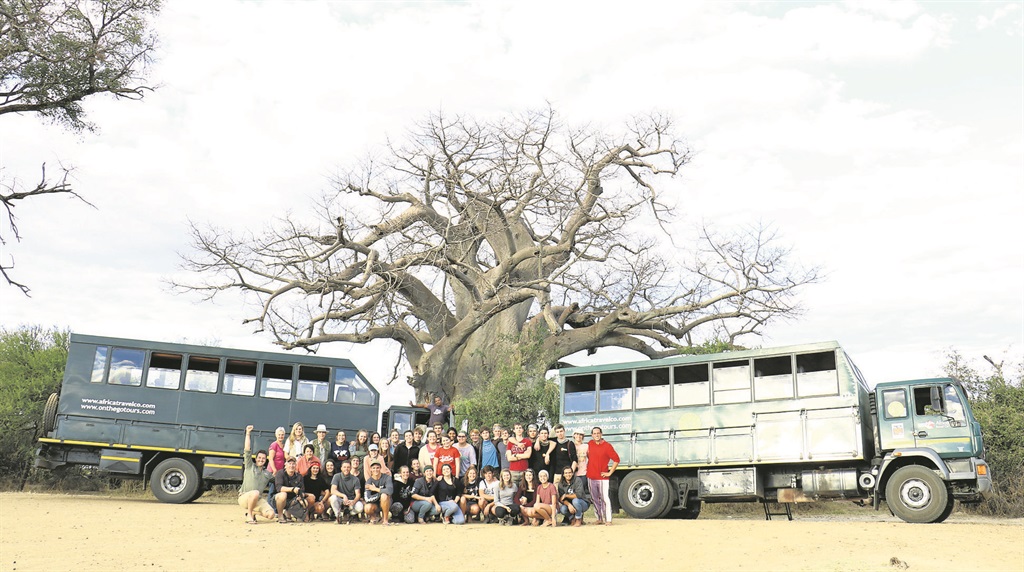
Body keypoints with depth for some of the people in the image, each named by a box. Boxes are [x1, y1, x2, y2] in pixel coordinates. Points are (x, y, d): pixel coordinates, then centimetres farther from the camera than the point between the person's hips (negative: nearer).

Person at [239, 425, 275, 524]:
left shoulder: (267, 474, 18)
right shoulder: (250, 466, 4)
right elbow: (247, 451, -6)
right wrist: (248, 434, -13)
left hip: (258, 500, 5)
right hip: (244, 497, -5)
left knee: (270, 515, -17)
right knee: (255, 493, -40)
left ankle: (252, 512, 12)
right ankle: (249, 515, -16)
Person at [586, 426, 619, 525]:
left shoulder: (607, 446, -5)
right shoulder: (590, 444, 9)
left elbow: (616, 460, -5)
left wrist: (610, 472, -6)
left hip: (602, 477, -5)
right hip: (590, 476, 5)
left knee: (604, 498, -10)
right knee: (595, 499, 8)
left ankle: (608, 520, -6)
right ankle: (600, 519, 17)